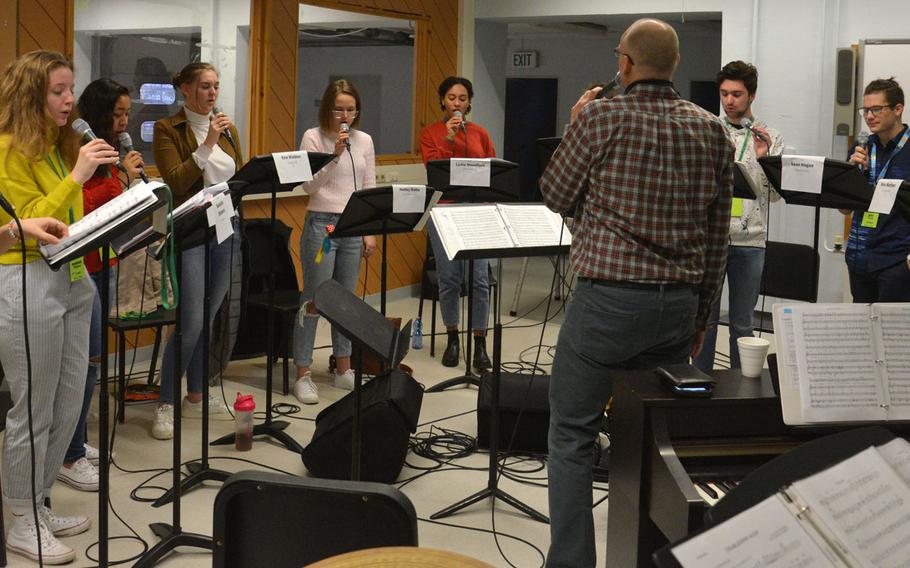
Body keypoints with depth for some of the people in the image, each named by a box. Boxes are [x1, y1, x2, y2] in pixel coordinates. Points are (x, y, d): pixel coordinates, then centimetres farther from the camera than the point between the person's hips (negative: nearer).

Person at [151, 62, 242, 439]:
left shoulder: (228, 130, 14)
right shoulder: (167, 129, -4)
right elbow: (175, 182, -15)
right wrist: (207, 145, -20)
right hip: (191, 232, -6)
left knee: (209, 319, 12)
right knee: (191, 322, -10)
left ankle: (196, 397, 23)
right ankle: (166, 405, 2)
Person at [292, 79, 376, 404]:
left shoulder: (364, 140, 8)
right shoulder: (313, 137, -4)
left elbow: (369, 189, 11)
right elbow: (309, 186, -11)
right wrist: (335, 155, -19)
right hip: (321, 223, -4)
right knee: (314, 300, -3)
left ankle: (343, 369, 22)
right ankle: (303, 375, 3)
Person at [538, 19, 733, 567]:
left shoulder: (600, 118, -9)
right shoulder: (712, 130, 5)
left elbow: (556, 197, 5)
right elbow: (718, 235, 9)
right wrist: (701, 316, 18)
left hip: (607, 300, -4)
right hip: (680, 305, 5)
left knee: (573, 436, 5)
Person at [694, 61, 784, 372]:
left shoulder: (771, 137, 5)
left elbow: (775, 194, 0)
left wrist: (764, 159, -15)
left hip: (749, 241, 0)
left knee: (742, 323, 9)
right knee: (705, 319, 7)